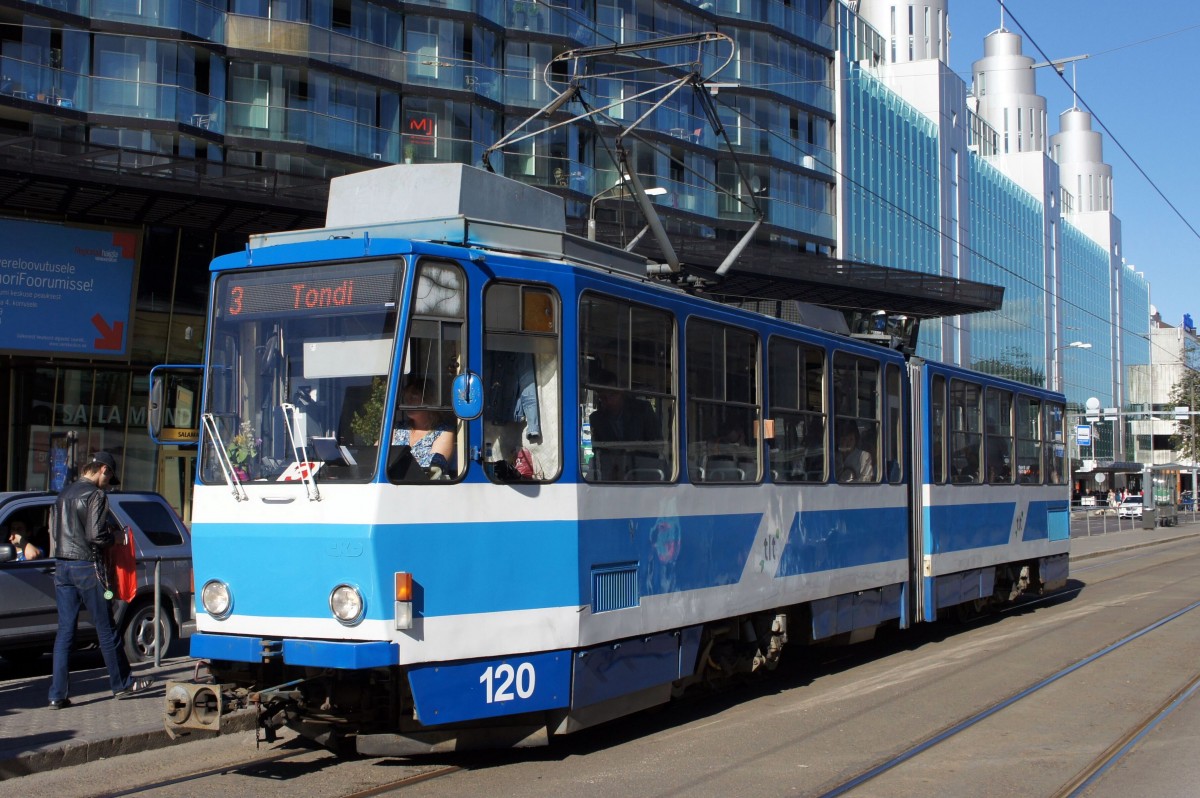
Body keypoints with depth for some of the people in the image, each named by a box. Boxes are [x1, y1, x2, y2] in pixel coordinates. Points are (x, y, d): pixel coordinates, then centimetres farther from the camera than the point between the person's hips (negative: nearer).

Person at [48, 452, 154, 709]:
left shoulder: (64, 493, 13)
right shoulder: (95, 495, -11)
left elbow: (53, 528, 17)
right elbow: (95, 535, -18)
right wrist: (111, 538, 2)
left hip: (61, 566, 7)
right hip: (86, 567, -7)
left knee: (65, 631, 6)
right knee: (106, 629, 4)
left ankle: (58, 695, 3)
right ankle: (122, 684, 15)